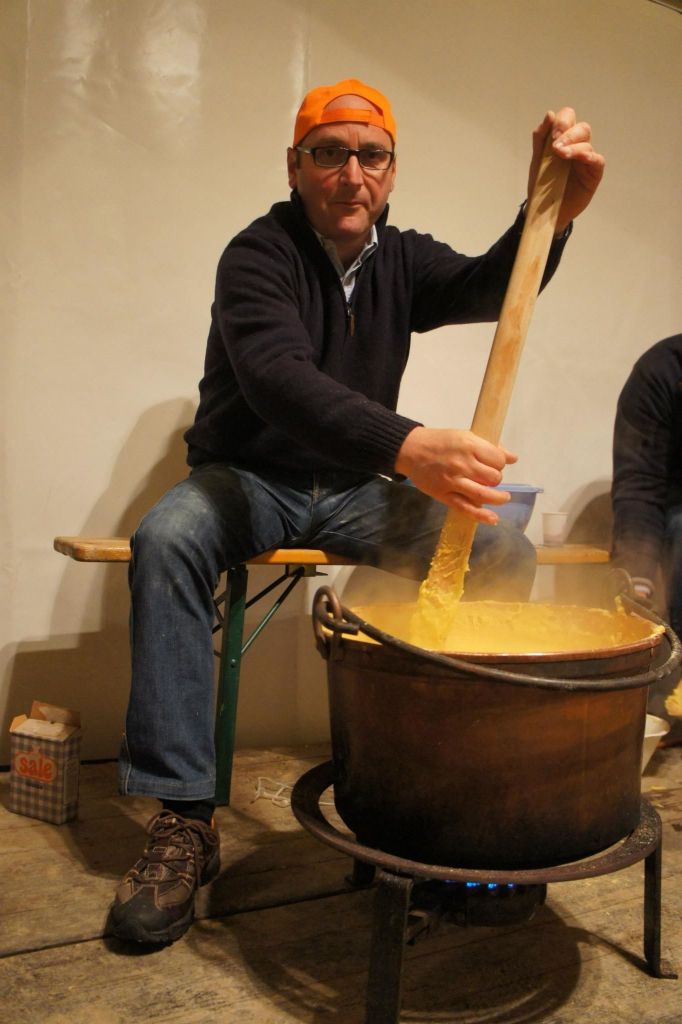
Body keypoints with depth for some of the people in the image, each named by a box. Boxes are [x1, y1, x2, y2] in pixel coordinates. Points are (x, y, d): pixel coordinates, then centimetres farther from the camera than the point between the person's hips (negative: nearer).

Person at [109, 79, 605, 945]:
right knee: (166, 540, -35)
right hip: (249, 481, -3)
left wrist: (555, 215, -37)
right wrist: (405, 446, -48)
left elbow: (490, 288, -15)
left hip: (353, 489, 4)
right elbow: (281, 380, -31)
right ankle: (183, 819, -28)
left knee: (504, 553, -17)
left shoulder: (401, 260, 5)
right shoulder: (258, 254, -12)